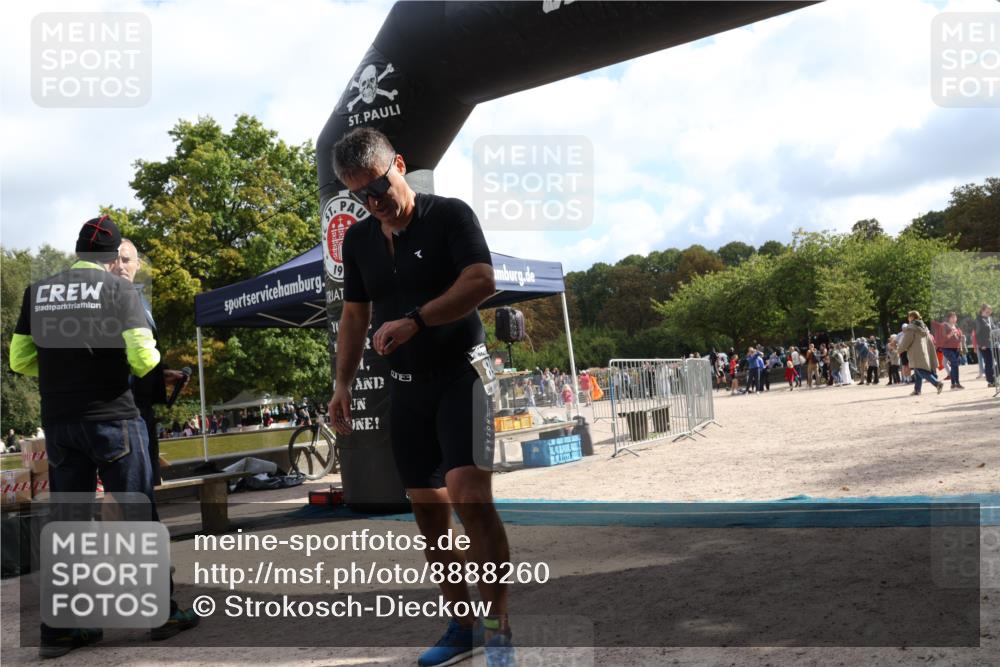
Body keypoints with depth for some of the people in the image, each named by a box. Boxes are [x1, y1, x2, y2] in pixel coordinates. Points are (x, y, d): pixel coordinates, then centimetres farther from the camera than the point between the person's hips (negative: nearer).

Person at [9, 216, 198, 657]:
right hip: (112, 417, -4)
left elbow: (19, 361, 10)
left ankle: (59, 629, 14)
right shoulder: (119, 289, -6)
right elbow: (142, 359, -14)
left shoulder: (37, 291, 8)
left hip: (57, 422, 5)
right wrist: (152, 355, 8)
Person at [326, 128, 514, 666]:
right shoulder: (357, 240, 10)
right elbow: (354, 316, 17)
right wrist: (342, 384, 10)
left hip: (460, 372, -6)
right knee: (427, 511, 7)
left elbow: (482, 282, -20)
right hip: (406, 385, 6)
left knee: (470, 494, -21)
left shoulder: (449, 215, -7)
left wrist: (414, 320, -28)